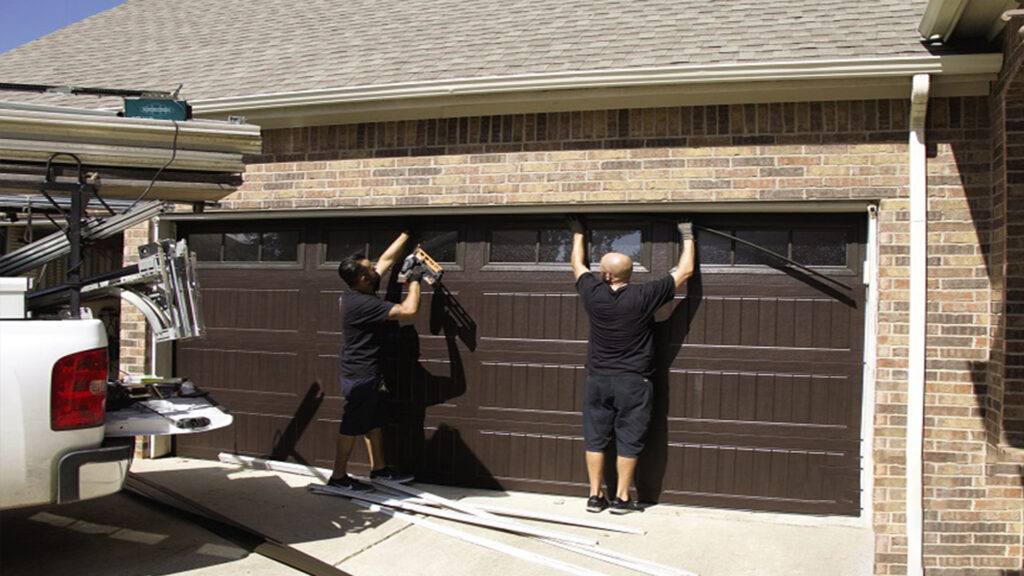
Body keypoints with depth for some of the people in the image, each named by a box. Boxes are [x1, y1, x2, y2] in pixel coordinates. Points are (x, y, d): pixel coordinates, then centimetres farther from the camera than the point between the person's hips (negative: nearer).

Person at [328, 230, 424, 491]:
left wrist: (406, 234, 15)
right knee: (352, 426, 1)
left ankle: (379, 469, 28)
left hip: (366, 373, 10)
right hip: (360, 375, -10)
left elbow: (387, 259, 12)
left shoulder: (356, 294, 3)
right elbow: (408, 310, -28)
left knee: (374, 423, 17)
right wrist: (414, 282, -13)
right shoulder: (363, 303, -26)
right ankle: (338, 477, 11)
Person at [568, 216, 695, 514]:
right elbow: (685, 271, -5)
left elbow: (578, 265, 14)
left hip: (597, 380, 3)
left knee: (595, 438, 10)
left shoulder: (593, 294, -7)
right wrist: (687, 237, 9)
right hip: (633, 382, -2)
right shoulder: (644, 297, -14)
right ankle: (621, 498, 12)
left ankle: (595, 495, 16)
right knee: (628, 440, 6)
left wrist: (578, 234, 29)